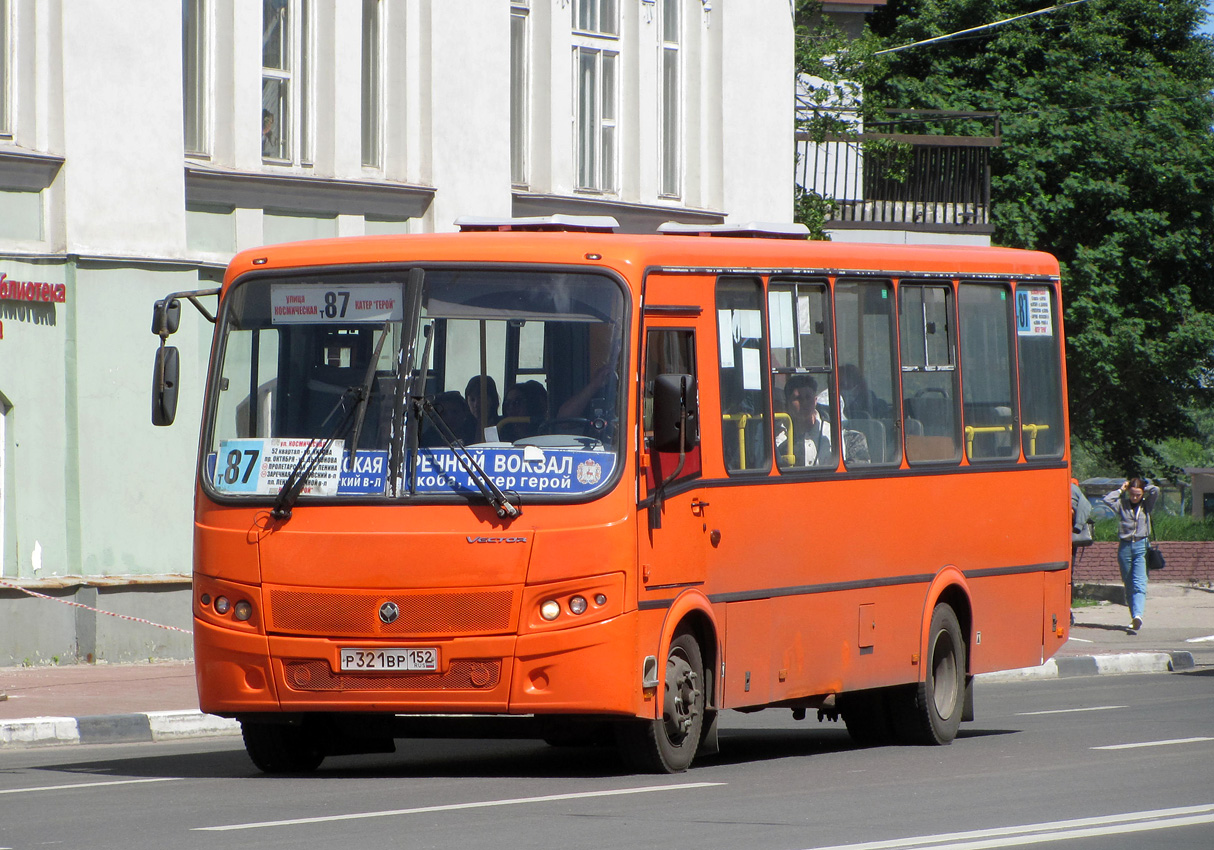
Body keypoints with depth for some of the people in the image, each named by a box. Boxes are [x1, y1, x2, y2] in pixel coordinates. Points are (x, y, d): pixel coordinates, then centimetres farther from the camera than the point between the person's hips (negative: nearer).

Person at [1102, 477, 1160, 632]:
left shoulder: (1146, 505, 8)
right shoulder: (1121, 504, 8)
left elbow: (1155, 490, -6)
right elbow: (1107, 499, -6)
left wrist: (1144, 488, 9)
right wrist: (1121, 490, 4)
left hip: (1141, 546, -2)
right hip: (1125, 546, 2)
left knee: (1139, 583, -13)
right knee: (1129, 585, 5)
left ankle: (1137, 615, -27)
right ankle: (1134, 618, 12)